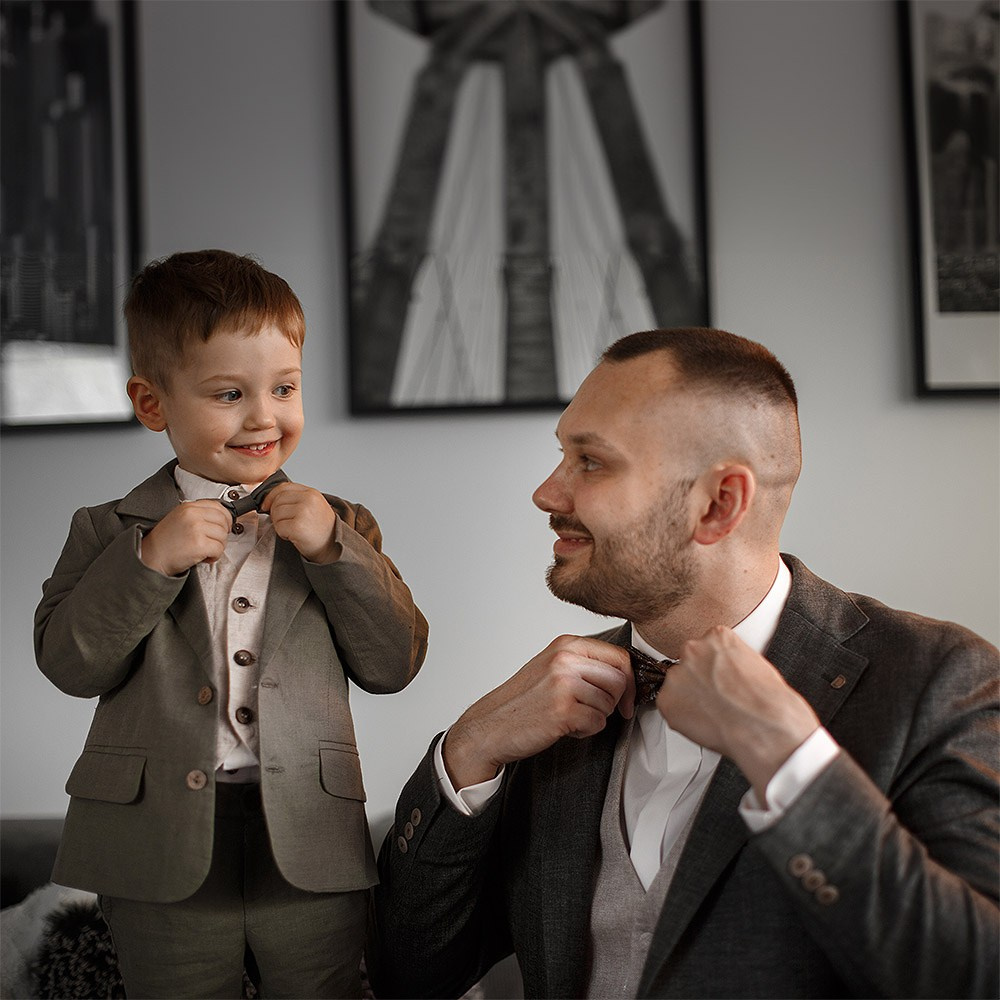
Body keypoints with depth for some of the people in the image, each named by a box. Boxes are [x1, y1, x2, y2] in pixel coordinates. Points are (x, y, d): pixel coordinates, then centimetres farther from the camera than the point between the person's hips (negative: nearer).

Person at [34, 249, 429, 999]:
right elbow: (68, 663, -6)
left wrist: (333, 549, -12)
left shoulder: (339, 527, 7)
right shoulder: (110, 530, 4)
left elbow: (395, 664, -1)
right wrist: (147, 561, -17)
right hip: (163, 864, 0)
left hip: (311, 858, 1)